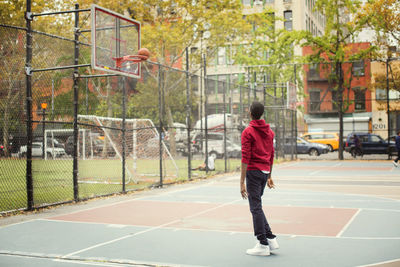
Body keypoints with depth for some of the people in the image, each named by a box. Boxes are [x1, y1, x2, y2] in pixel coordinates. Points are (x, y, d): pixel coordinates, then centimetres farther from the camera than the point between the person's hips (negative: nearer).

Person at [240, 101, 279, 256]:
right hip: (265, 172, 7)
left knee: (256, 208, -1)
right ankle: (270, 239, 14)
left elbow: (245, 158, -15)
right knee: (256, 206, 19)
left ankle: (263, 245, 1)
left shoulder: (248, 132, -10)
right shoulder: (269, 131, 11)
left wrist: (242, 182, -15)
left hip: (253, 172, -7)